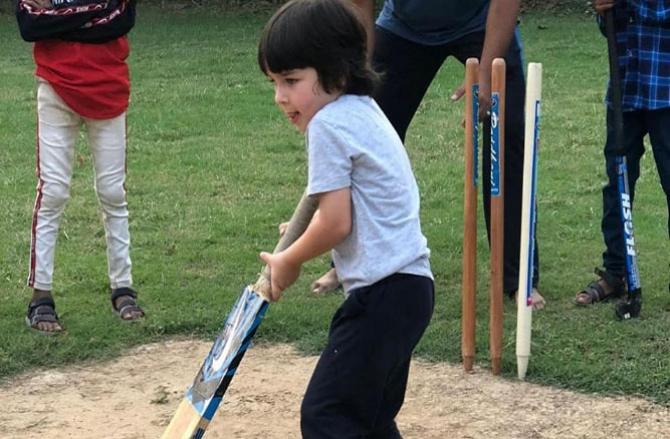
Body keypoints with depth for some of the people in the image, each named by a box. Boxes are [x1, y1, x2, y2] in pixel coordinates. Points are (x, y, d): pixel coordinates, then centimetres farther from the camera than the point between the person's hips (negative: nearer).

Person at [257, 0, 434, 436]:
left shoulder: (329, 124, -14)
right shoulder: (364, 110, 15)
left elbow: (336, 222, -16)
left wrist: (289, 262, -1)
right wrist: (305, 234, 16)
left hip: (382, 294, -10)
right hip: (411, 286, 10)